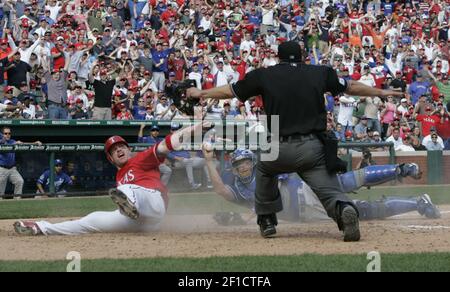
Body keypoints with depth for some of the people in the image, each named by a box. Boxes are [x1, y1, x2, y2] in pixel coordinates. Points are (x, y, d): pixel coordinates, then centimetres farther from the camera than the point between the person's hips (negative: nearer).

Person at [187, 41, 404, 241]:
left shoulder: (264, 75, 9)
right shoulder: (320, 73, 11)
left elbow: (230, 91, 20)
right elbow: (351, 87, 22)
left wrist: (201, 93, 37)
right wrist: (381, 92, 39)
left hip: (279, 150, 1)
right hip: (313, 148, 0)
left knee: (264, 169, 32)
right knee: (330, 192, -2)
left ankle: (266, 221, 32)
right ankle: (344, 209, -36)